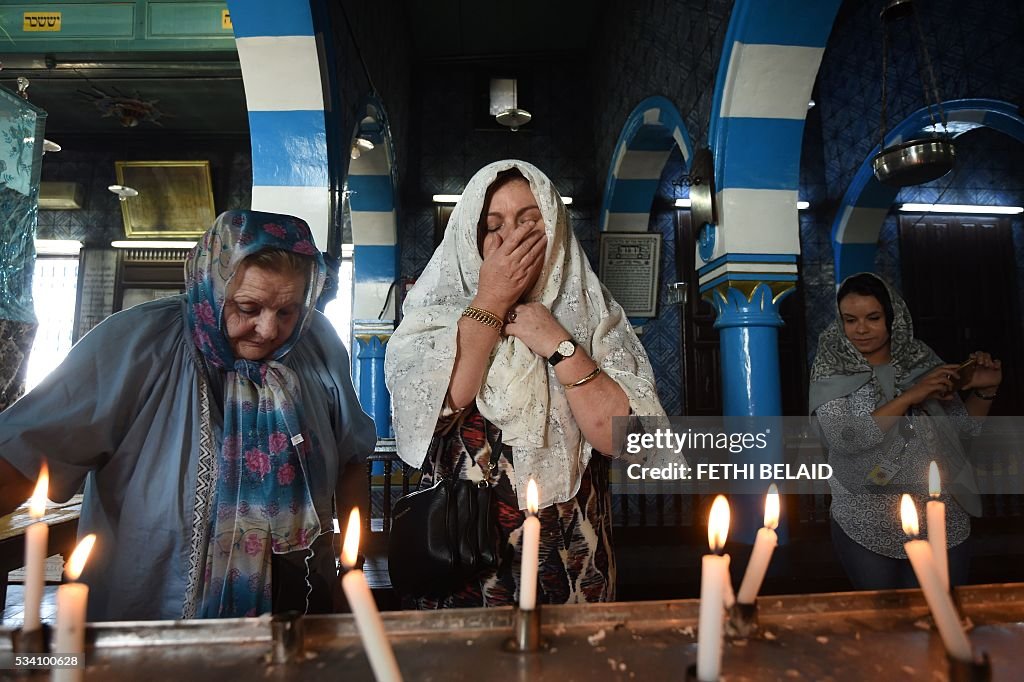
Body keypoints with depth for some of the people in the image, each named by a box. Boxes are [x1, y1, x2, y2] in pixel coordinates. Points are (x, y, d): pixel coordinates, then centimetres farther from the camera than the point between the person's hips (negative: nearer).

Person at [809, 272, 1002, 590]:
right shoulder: (831, 370, -6)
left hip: (943, 521, 3)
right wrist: (910, 396, -23)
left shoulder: (921, 358, 2)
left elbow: (964, 426, 11)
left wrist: (984, 390, -5)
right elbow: (844, 438, -21)